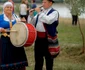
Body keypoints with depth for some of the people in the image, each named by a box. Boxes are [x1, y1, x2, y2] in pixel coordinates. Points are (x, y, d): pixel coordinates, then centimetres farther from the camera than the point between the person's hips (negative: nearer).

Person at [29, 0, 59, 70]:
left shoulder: (54, 12, -7)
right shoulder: (41, 11, 12)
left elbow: (48, 20, -27)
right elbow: (32, 23, 14)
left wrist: (40, 12, -20)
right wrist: (31, 15, -3)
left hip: (48, 38, -6)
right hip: (38, 37, 6)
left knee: (48, 57, 6)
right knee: (38, 56, 15)